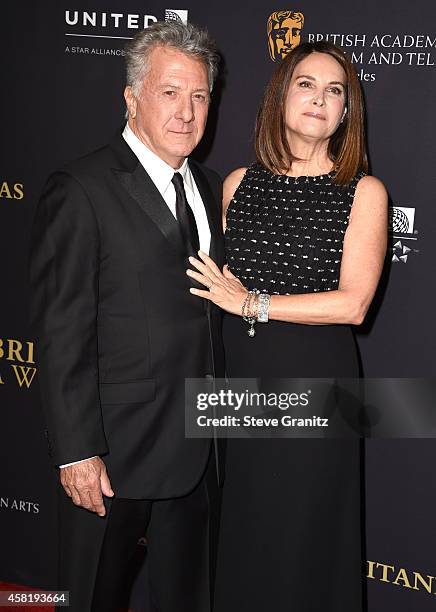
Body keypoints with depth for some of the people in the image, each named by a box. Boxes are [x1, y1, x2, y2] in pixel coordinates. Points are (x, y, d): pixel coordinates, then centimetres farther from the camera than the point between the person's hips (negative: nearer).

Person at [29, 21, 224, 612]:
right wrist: (76, 452, -18)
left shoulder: (207, 185, 8)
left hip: (196, 447, 6)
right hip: (112, 452, -6)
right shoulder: (80, 190, -14)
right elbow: (61, 333, -17)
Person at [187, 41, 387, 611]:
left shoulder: (364, 192, -3)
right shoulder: (239, 183, 7)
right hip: (236, 374, 3)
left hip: (314, 378, -3)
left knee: (301, 539, 8)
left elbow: (353, 304, -13)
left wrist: (252, 302, -13)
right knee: (237, 535, 15)